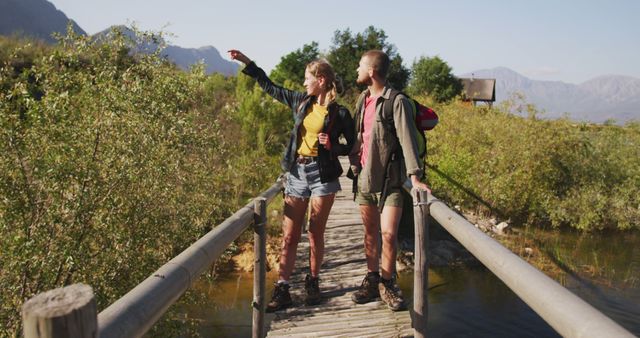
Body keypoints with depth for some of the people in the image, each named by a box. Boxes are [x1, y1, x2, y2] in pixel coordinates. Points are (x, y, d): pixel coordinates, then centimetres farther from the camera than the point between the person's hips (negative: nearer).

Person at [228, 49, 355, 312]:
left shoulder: (340, 113, -4)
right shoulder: (301, 101, 8)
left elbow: (352, 146, 3)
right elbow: (270, 87, 17)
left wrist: (332, 146, -16)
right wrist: (247, 63, 17)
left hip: (323, 174, -3)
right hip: (296, 172, 4)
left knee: (316, 234, 6)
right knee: (289, 235, 1)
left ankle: (313, 283, 23)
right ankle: (281, 290, 5)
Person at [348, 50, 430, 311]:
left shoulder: (397, 102, -11)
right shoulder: (363, 99, 11)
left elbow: (407, 139, -19)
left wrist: (414, 177, -27)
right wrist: (354, 164, 11)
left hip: (390, 179, -6)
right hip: (365, 177, 6)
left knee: (389, 233, -8)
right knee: (370, 233, 13)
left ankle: (386, 284, 12)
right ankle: (371, 280, 26)